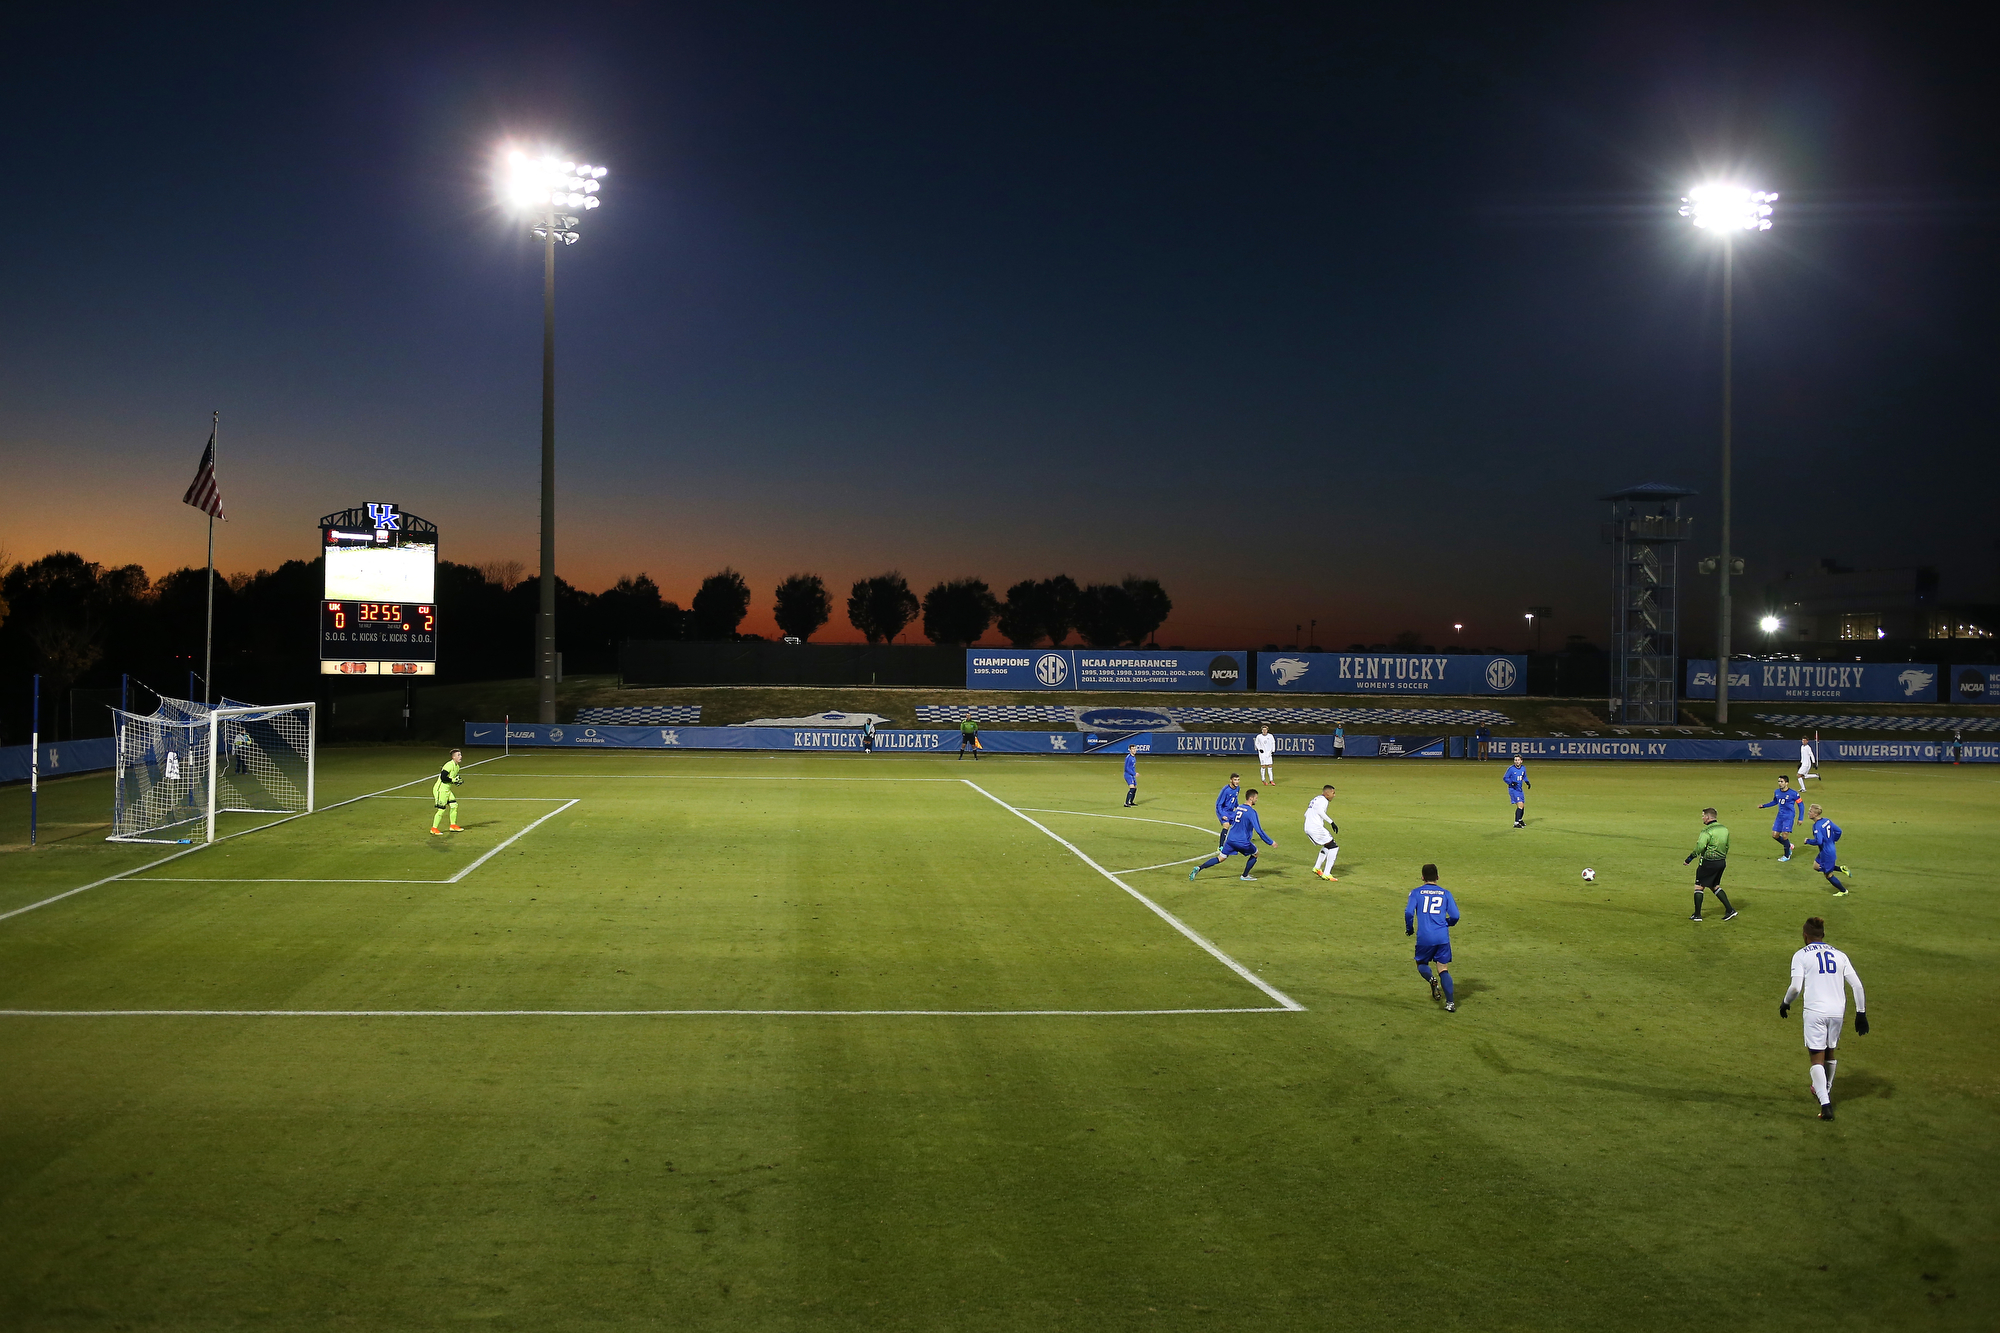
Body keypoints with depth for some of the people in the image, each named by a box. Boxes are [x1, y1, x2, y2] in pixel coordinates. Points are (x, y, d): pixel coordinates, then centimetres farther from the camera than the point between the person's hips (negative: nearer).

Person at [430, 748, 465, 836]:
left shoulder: (456, 766, 11)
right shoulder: (449, 765, -20)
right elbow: (443, 777, -26)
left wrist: (458, 780, 3)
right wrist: (453, 780, -20)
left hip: (447, 790, 10)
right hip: (441, 789, -10)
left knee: (454, 805, 9)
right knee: (442, 809, -7)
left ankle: (453, 826, 20)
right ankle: (434, 829, 1)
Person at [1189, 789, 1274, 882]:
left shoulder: (1239, 807, 8)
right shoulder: (1252, 812, -15)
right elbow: (1259, 830, -17)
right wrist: (1270, 842, -10)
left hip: (1230, 839, 6)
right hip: (1242, 842, -6)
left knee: (1220, 858, 11)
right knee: (1255, 854, 20)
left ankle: (1199, 868, -3)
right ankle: (1245, 876, 22)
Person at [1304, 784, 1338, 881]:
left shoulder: (1315, 799, 23)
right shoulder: (1323, 799, -5)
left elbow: (1306, 814, 25)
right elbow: (1320, 811, -24)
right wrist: (1331, 822, -25)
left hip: (1308, 829, 10)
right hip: (1316, 828, -10)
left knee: (1328, 846, 26)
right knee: (1334, 847, -6)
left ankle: (1317, 868, 23)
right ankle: (1326, 874, -10)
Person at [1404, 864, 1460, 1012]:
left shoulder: (1416, 892, 3)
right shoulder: (1445, 893, 7)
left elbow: (1409, 912, -9)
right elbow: (1455, 916, 2)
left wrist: (1409, 929, 8)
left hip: (1424, 937, -1)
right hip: (1442, 937, 1)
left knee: (1421, 963, 20)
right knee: (1443, 969, 8)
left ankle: (1432, 980, -12)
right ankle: (1450, 1002, -5)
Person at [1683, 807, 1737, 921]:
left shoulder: (1707, 831, -18)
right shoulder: (1724, 829, 7)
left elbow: (1699, 848, -24)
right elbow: (1727, 846, 15)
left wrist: (1689, 859, -14)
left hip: (1709, 863, -8)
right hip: (1722, 862, 8)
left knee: (1699, 886, 4)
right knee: (1715, 886, 22)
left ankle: (1697, 915, 7)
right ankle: (1730, 909, 14)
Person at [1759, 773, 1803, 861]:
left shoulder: (1793, 794, -13)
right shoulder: (1777, 792, 3)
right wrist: (1763, 806, 9)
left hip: (1789, 817, -6)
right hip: (1780, 816, 6)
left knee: (1784, 835, -10)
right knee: (1775, 835, 3)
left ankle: (1787, 856, 8)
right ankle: (1789, 846, 29)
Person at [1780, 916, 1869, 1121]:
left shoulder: (1801, 955, 1)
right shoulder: (1839, 955, 12)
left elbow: (1795, 987, -8)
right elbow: (1857, 985, 6)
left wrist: (1785, 1003, 10)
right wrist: (1861, 1013, 10)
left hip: (1815, 1011, -4)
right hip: (1838, 1011, 4)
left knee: (1817, 1057, -3)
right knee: (1831, 1052, 23)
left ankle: (1825, 1104, -16)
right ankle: (1825, 1091, 43)